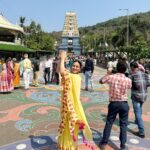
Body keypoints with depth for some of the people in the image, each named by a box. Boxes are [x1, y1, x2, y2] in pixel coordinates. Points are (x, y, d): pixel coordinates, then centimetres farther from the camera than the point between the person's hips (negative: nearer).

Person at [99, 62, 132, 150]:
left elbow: (101, 81, 6)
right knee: (123, 124, 12)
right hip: (124, 104, 0)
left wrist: (108, 74, 20)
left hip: (113, 103, 0)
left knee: (109, 123, 12)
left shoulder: (111, 77, -10)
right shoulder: (128, 80, -8)